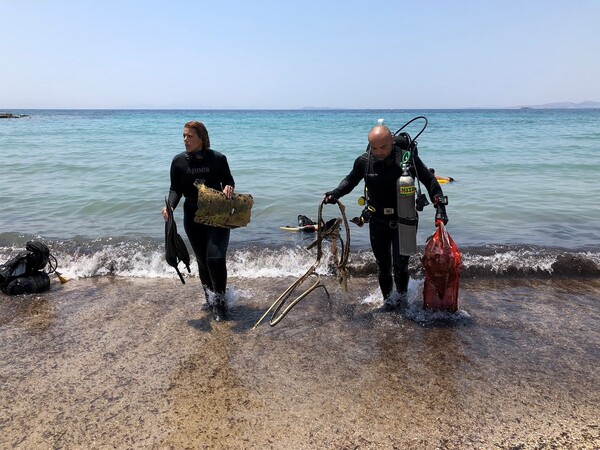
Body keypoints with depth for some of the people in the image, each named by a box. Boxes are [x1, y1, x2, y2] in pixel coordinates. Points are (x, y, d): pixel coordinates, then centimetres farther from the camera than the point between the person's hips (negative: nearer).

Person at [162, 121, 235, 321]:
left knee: (215, 258, -14)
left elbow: (228, 180, 4)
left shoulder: (218, 158, -9)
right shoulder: (178, 161, -3)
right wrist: (170, 206, -17)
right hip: (193, 217, 3)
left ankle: (219, 301, 4)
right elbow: (175, 189, 2)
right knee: (203, 260, 11)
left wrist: (229, 187, -20)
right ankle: (209, 297, 32)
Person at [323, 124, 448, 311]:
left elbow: (429, 180, -4)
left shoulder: (408, 158, -15)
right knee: (382, 265, 12)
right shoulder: (364, 161, -9)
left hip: (403, 221, -2)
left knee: (400, 264, -1)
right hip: (377, 222, 2)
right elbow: (351, 180, 10)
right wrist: (336, 193, -8)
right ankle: (388, 299, 33)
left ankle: (402, 296, 27)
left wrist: (440, 207, -13)